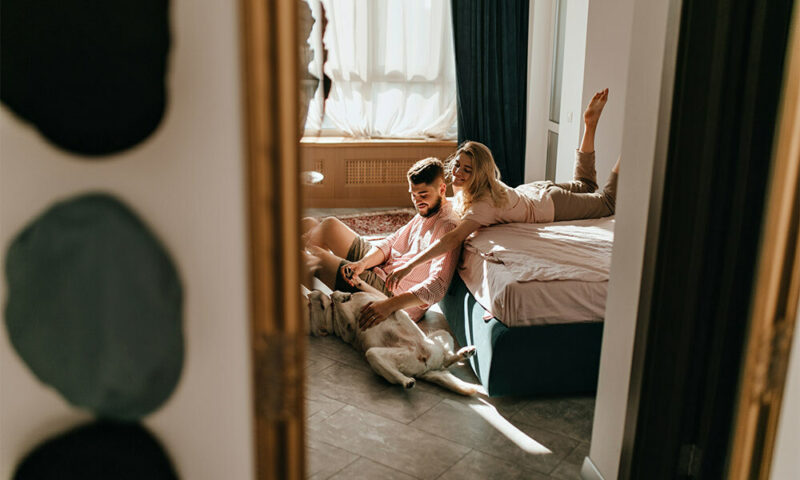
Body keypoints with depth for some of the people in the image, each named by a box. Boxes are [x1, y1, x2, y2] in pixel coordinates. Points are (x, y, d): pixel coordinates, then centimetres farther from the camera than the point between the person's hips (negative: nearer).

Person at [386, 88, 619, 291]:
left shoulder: (484, 202, -45)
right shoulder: (462, 184, -22)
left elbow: (453, 240, -58)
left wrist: (408, 266, -62)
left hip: (552, 205, -6)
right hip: (534, 191, 6)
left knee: (608, 201, 19)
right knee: (586, 186, 33)